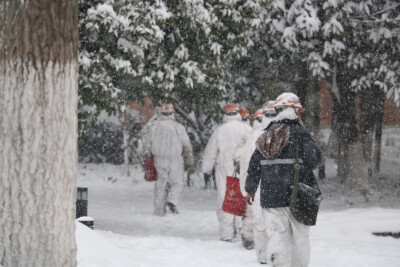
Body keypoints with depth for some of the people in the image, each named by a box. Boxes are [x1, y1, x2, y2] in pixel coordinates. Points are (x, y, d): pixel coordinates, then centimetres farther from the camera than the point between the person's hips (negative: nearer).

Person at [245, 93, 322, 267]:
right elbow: (314, 158, -13)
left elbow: (254, 165, 15)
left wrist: (250, 189, 26)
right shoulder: (299, 133, -7)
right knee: (299, 238, 7)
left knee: (276, 236, 3)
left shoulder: (266, 135, 10)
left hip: (270, 197, 4)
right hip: (296, 196, -4)